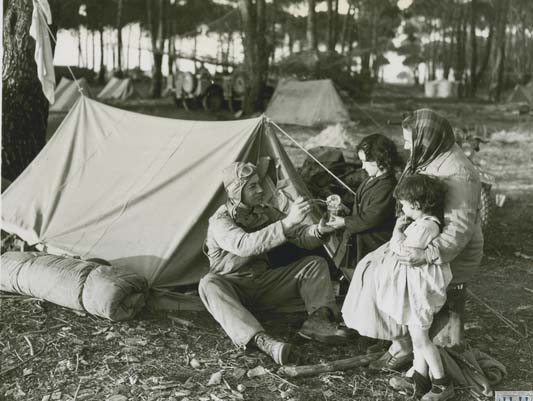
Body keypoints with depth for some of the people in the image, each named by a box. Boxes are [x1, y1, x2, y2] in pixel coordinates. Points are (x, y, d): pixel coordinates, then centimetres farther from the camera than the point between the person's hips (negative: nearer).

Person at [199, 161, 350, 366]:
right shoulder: (220, 221, -17)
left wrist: (318, 231, -26)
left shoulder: (266, 213, 3)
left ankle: (318, 320, -29)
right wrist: (287, 222, -45)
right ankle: (259, 339, -52)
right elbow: (245, 246, -38)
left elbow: (301, 236, -1)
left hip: (264, 283, 6)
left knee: (316, 264, -7)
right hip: (232, 286, -5)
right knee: (209, 284, -40)